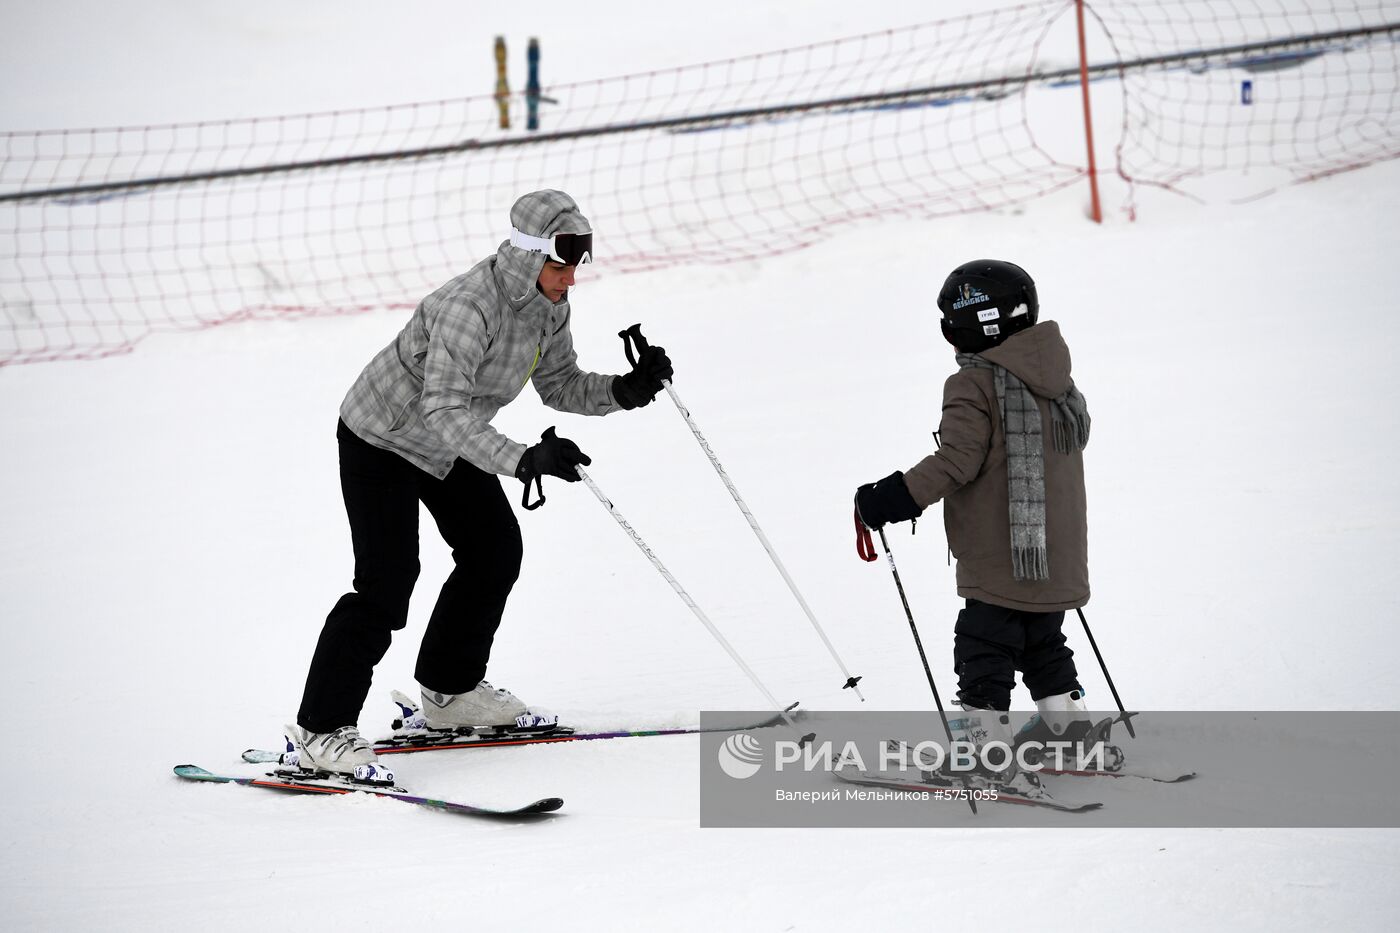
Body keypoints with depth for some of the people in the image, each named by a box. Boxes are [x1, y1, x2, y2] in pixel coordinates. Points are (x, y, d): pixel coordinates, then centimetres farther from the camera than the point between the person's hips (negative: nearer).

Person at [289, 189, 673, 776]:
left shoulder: (548, 307, -9)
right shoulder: (470, 306, -36)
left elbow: (560, 387, 3)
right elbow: (443, 409, -44)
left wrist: (623, 391, -15)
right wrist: (520, 460, -55)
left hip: (450, 443, 9)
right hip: (381, 440, -9)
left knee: (496, 551, 13)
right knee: (387, 583, -15)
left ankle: (449, 690, 30)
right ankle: (320, 728, -6)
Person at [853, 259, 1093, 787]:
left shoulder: (974, 384, -15)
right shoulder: (1055, 378, 10)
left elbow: (957, 460, -21)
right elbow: (1075, 437, 21)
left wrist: (895, 498, -18)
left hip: (999, 559, -8)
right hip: (1057, 557, 8)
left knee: (984, 649, -2)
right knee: (1042, 642, 23)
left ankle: (987, 749, -3)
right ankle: (1067, 724, 27)